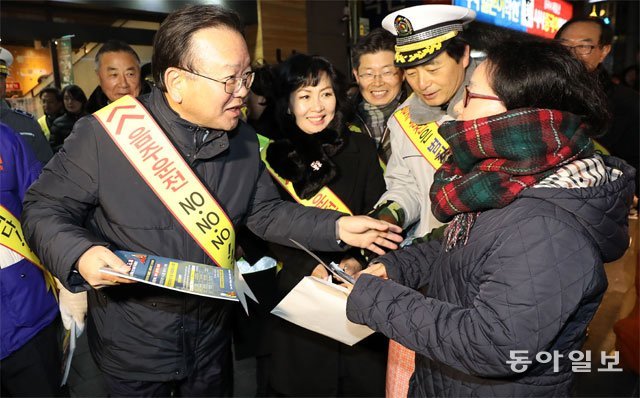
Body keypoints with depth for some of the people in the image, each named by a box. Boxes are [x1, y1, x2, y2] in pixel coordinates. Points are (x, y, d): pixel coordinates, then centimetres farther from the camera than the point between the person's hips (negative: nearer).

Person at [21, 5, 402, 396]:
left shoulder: (243, 139, -5)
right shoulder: (104, 135, -21)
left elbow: (264, 211, 1)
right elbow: (45, 208, -11)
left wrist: (336, 227, -9)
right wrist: (80, 254, -31)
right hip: (133, 340, -3)